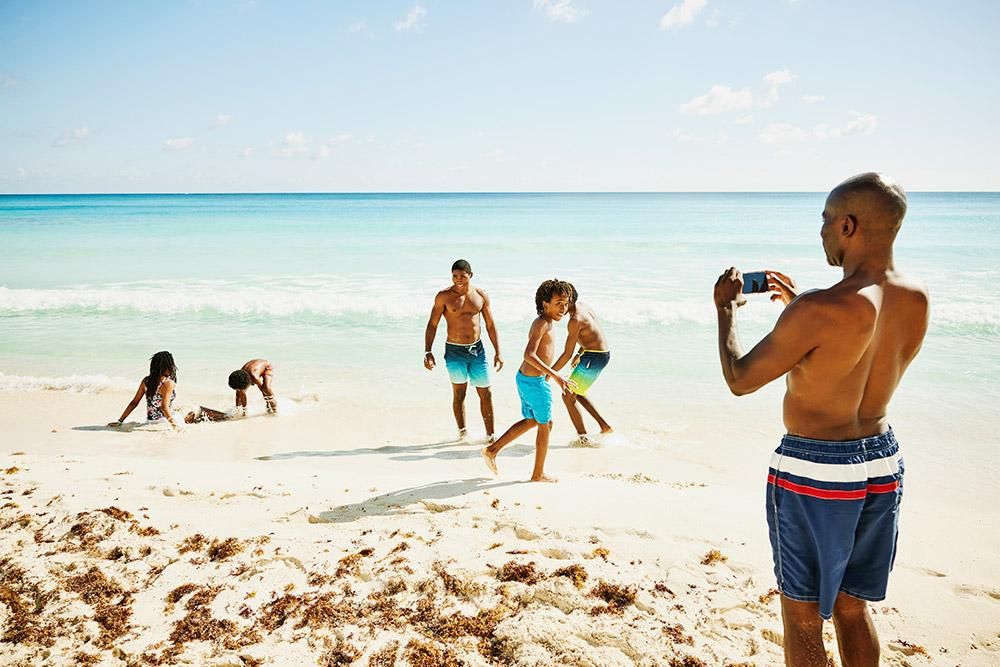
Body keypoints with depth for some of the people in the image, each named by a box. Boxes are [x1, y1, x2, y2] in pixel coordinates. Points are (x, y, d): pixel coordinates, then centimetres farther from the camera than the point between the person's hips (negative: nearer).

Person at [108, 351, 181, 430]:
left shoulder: (146, 380, 4)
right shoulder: (168, 383, -16)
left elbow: (134, 403, 6)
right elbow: (164, 407, -22)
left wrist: (120, 421, 11)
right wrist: (174, 424, -16)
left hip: (149, 421, 7)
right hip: (163, 421, -7)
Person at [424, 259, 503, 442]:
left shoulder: (481, 295, 0)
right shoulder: (444, 296, -7)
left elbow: (490, 325, 6)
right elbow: (432, 325, -3)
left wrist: (498, 352, 4)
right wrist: (428, 351, -11)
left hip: (477, 349, 3)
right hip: (454, 351, -2)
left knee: (486, 393, 5)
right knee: (459, 392, 6)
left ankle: (490, 435, 14)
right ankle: (462, 431, 20)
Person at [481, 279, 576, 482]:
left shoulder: (542, 322, 10)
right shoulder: (542, 323, -20)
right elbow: (529, 355, -31)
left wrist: (547, 373, 32)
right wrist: (555, 376, -33)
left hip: (524, 378, 9)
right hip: (535, 382, -9)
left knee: (531, 421, 24)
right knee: (545, 425, 8)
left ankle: (492, 450, 24)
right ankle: (538, 474, 21)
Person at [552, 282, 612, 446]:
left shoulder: (575, 320, -22)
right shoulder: (584, 306, 7)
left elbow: (567, 354, -22)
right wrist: (579, 354, 25)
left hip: (594, 358, -10)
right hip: (603, 354, 10)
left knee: (568, 396, 0)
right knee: (576, 393, 23)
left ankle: (583, 438, 6)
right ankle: (604, 426, 24)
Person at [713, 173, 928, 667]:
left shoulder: (818, 310, -25)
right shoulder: (916, 301, -2)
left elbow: (739, 380, -13)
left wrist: (725, 308, 1)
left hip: (814, 472, -7)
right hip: (882, 461, 7)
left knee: (802, 613, 11)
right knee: (851, 606, 23)